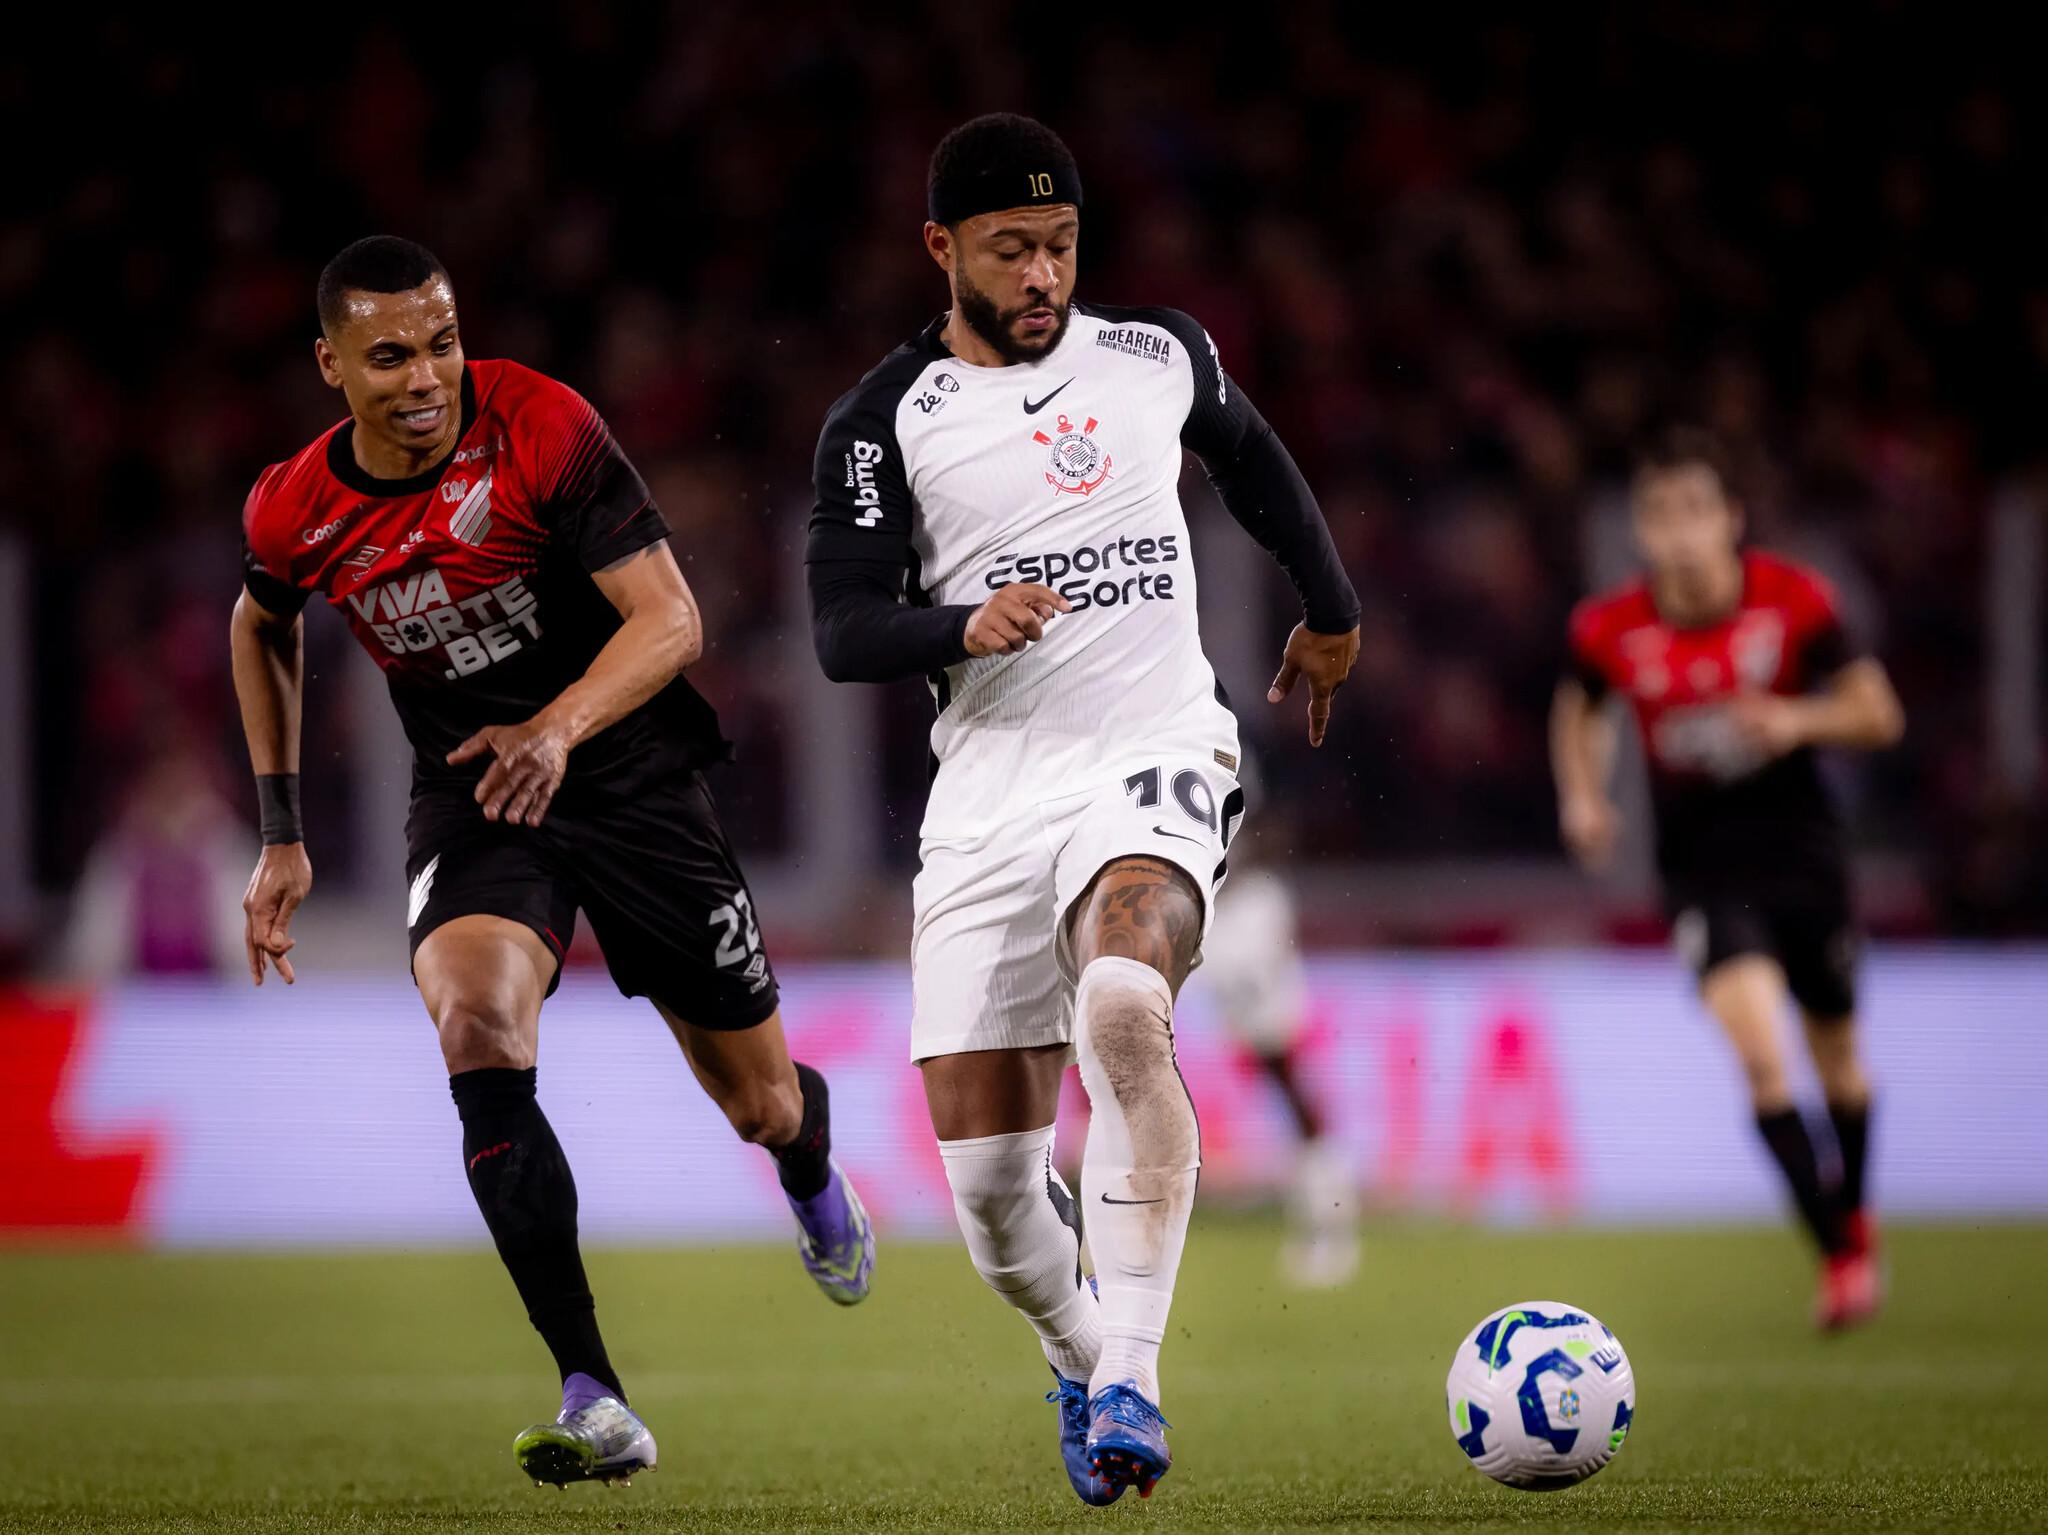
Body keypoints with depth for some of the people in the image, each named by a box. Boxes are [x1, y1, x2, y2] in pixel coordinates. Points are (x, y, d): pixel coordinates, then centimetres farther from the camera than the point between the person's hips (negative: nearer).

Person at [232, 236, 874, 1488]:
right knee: (476, 1031, -30)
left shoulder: (545, 429, -20)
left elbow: (671, 618, -21)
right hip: (470, 803, 1)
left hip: (632, 775, -1)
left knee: (763, 1108, 9)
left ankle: (814, 1174, 53)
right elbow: (264, 629, 16)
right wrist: (283, 839, 12)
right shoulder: (295, 514, -8)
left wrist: (558, 727, -38)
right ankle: (595, 1404, -31)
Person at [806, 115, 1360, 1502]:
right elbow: (842, 634, -5)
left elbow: (1249, 453, 30)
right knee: (987, 1180, -4)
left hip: (1154, 757, -1)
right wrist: (963, 627, -24)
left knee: (1122, 1004, -34)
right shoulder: (884, 423, 1)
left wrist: (1333, 611, 40)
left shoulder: (1157, 355, 8)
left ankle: (1131, 1374, -32)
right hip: (989, 798, 1)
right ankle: (1079, 1357, 29)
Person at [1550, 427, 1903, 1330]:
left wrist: (1798, 719, -24)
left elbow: (1878, 715, -5)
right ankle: (1839, 1254, -12)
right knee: (1758, 1054, -20)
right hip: (1702, 868, -1)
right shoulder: (1612, 629, -10)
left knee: (1838, 1060, 16)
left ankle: (1852, 1213, 45)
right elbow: (1578, 709, 13)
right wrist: (1582, 796, -3)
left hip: (1801, 850, 1)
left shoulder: (1792, 601, -12)